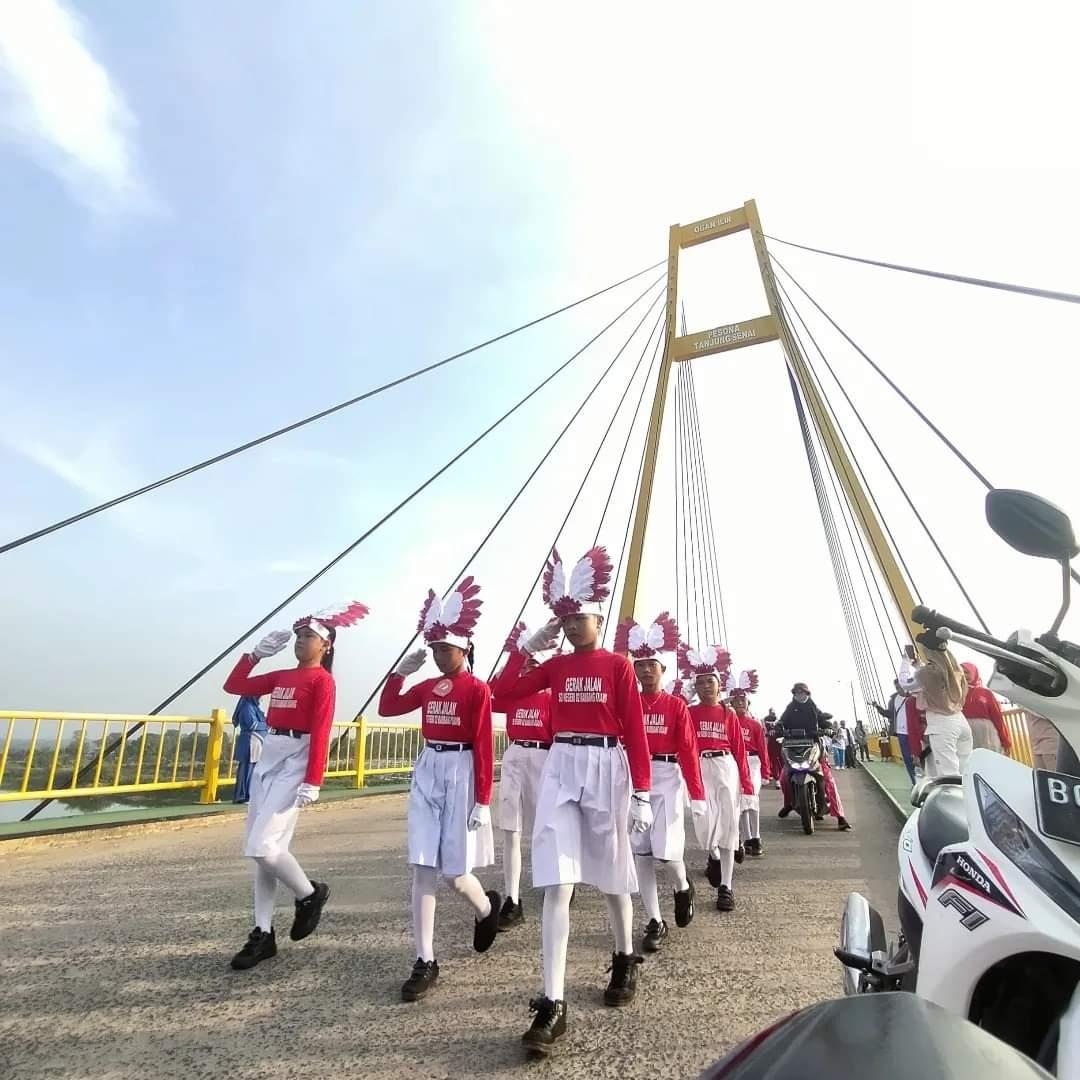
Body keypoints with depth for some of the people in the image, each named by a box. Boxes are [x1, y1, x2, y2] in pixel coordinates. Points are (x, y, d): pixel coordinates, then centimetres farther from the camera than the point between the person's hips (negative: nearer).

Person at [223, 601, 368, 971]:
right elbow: (233, 685, 19)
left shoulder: (322, 680, -10)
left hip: (294, 763, -8)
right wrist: (256, 653, 11)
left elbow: (320, 734, -16)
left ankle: (310, 894, 15)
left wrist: (312, 782, -21)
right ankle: (264, 934, 22)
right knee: (260, 850, 10)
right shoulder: (281, 676, 13)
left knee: (262, 848, -12)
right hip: (268, 759, 8)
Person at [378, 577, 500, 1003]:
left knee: (455, 873, 4)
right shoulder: (427, 687, 7)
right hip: (426, 774, 6)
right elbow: (386, 707, 15)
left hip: (460, 775, -5)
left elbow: (484, 746, -12)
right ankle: (425, 962, 17)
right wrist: (401, 669, 2)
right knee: (422, 869, 4)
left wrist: (482, 801, -14)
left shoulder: (478, 689, -11)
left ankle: (487, 908, 39)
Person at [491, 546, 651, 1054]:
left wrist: (642, 793, -7)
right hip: (560, 769, 3)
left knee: (611, 875, 16)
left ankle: (625, 961, 42)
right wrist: (526, 645, -2)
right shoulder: (554, 666, 7)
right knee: (556, 883, -4)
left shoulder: (618, 665, -3)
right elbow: (503, 691, 3)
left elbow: (635, 731, -4)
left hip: (606, 769, -2)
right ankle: (553, 1004, 3)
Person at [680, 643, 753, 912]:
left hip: (726, 768, 1)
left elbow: (739, 749, 7)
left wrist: (747, 783, 3)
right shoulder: (689, 713, 4)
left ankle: (726, 887, 13)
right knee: (705, 824, -9)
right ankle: (714, 858, 28)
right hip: (699, 769, -1)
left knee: (728, 824, 2)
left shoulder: (729, 714, 7)